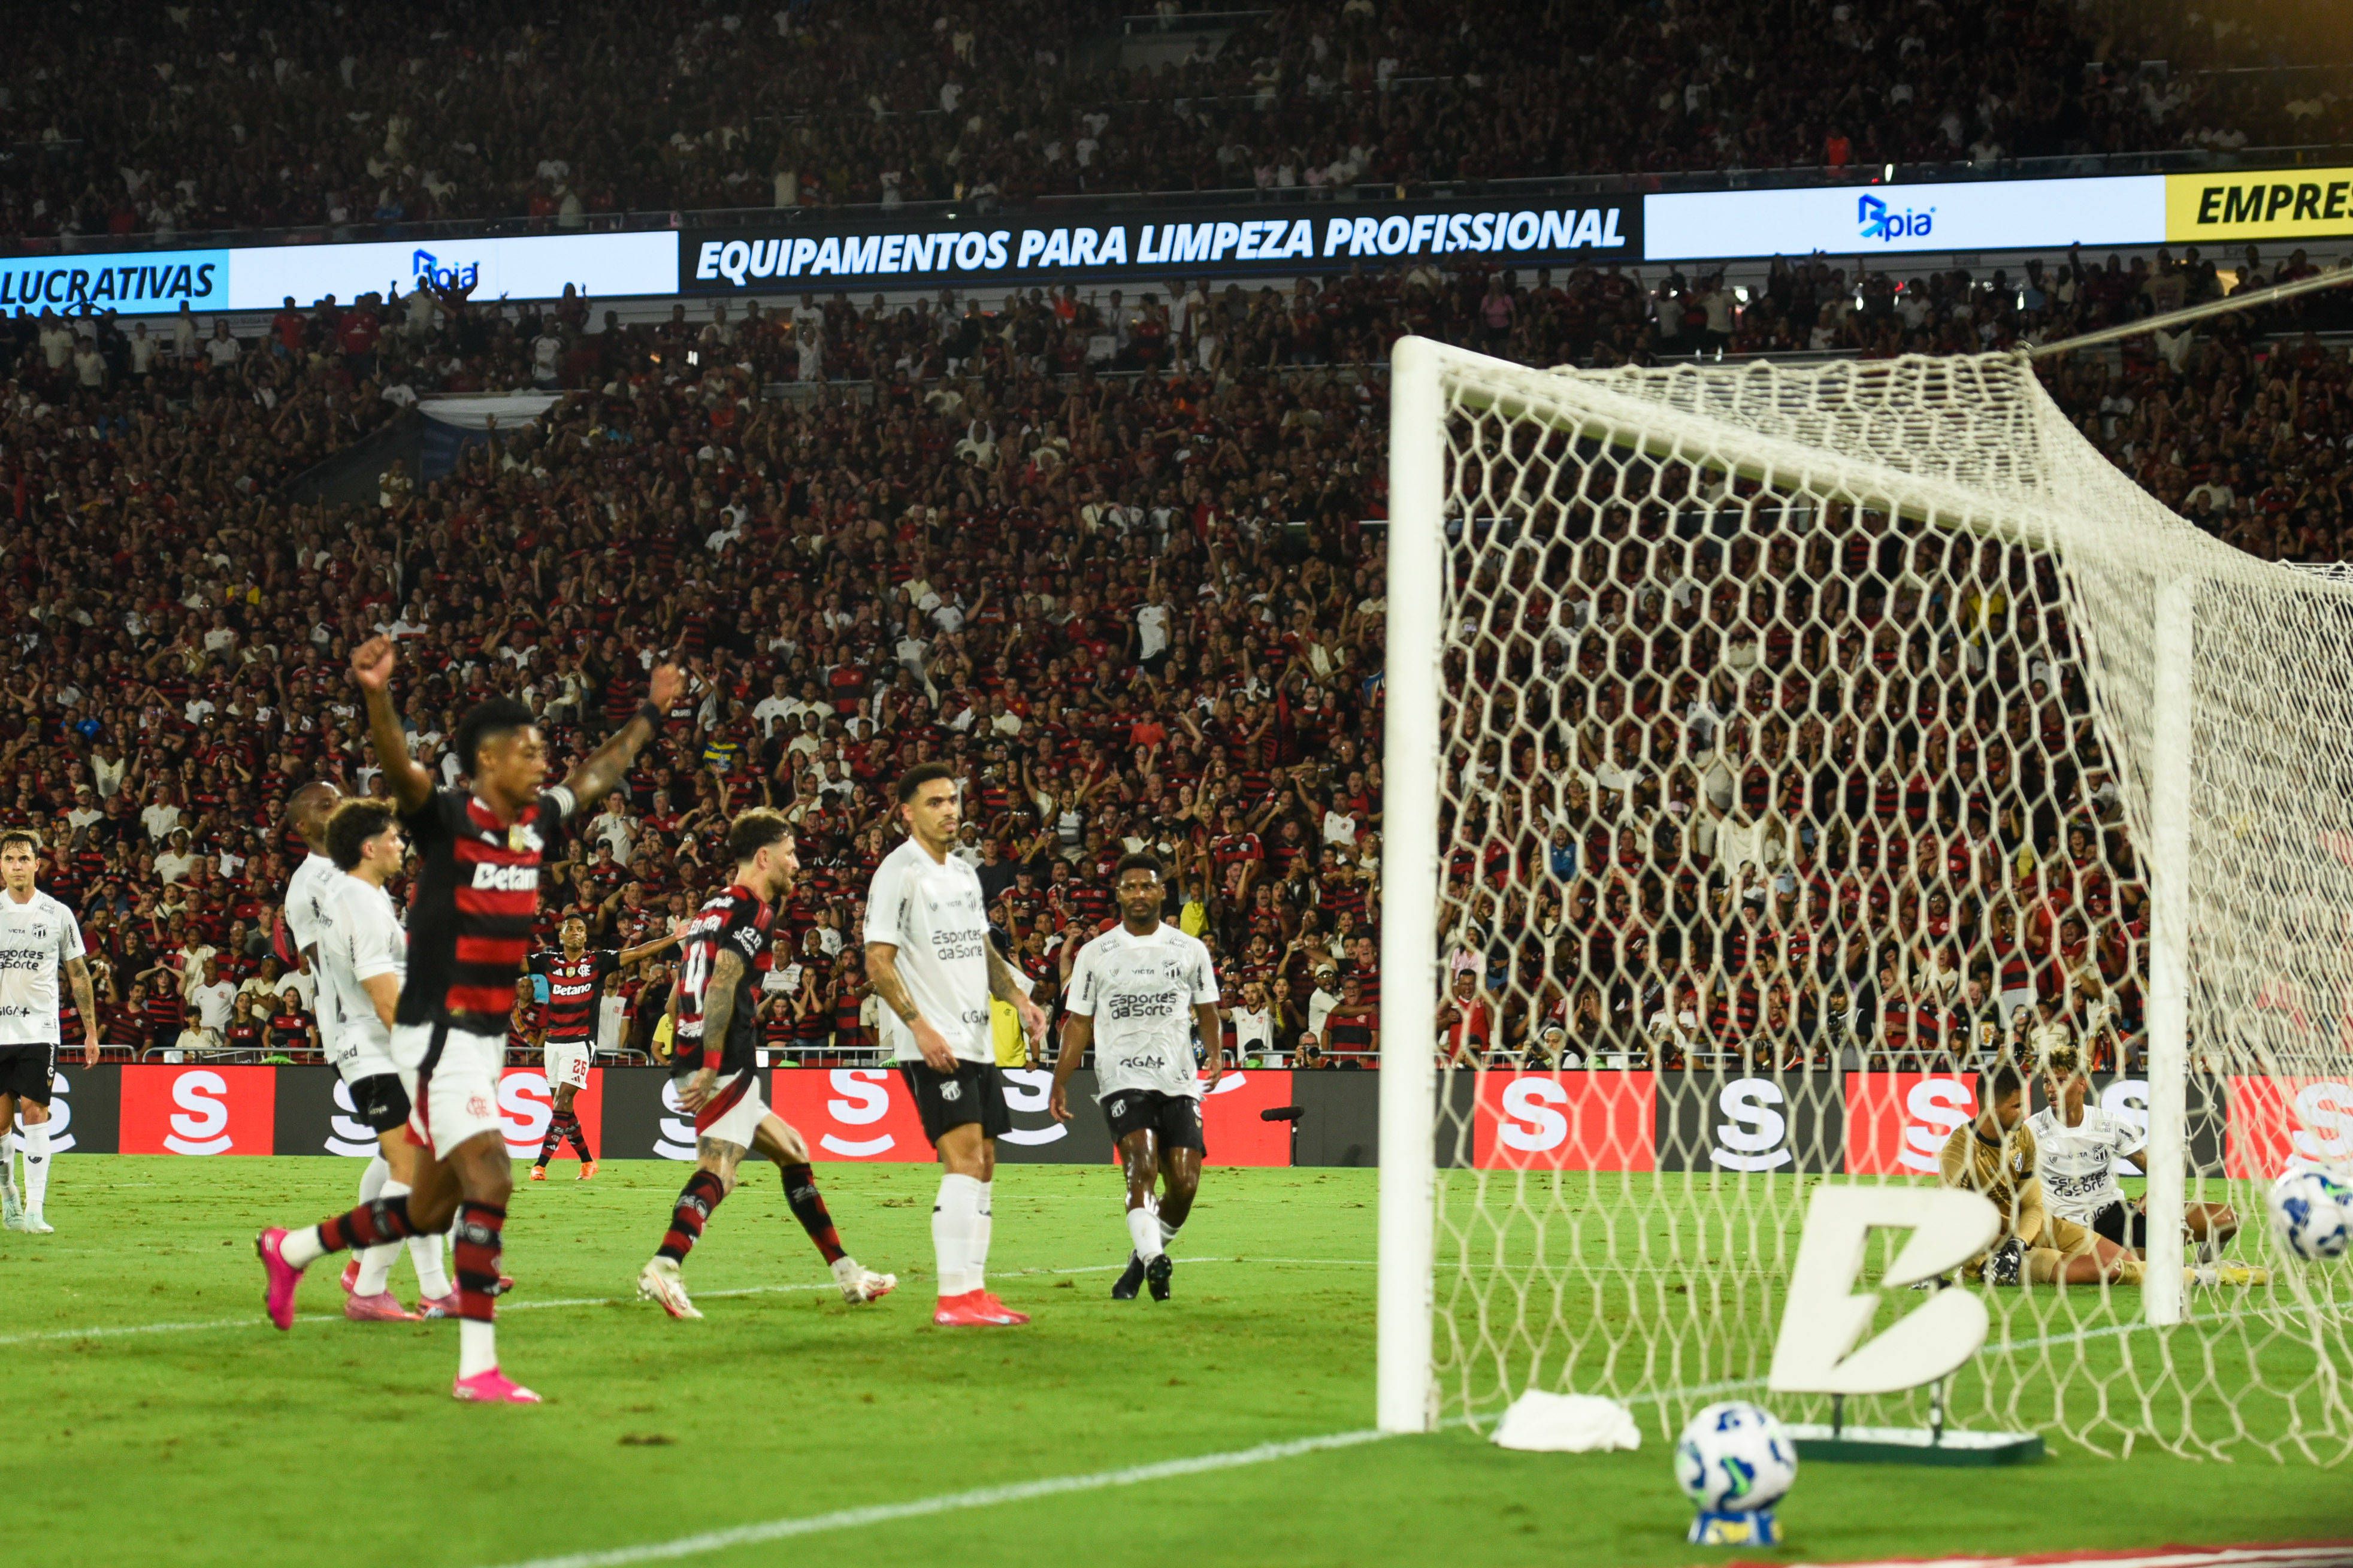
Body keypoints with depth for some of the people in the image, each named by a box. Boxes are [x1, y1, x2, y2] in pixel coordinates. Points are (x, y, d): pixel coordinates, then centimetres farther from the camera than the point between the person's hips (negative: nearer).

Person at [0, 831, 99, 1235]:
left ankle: (34, 1210, -12)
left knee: (34, 1110, -10)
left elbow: (78, 974, 10)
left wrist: (91, 1031, 8)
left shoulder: (58, 914, 3)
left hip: (40, 1030, -1)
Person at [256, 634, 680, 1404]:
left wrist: (650, 713, 38)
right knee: (489, 1181, -18)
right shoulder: (446, 817, -12)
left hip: (487, 1038, 8)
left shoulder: (535, 824, 9)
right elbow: (399, 769, -32)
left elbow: (596, 774, 27)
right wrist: (377, 696, -50)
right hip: (438, 1036, -8)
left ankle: (292, 1249, 35)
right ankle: (478, 1365, -16)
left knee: (430, 1210, 14)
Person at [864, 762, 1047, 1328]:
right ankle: (954, 1298, -19)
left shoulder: (964, 873, 16)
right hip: (932, 1044, -9)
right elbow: (878, 963, -13)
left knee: (981, 1166, 8)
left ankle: (974, 1290, 13)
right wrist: (920, 1027, -21)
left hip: (976, 1039, 9)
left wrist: (1018, 998, 12)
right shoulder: (900, 872, -9)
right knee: (963, 1157, -17)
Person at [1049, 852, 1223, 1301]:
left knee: (1184, 1184, -7)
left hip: (1179, 1082, 2)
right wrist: (1059, 1084, 7)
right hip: (1122, 1079, -2)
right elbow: (1079, 1023, 13)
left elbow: (1208, 1013, 16)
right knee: (1142, 1167, -24)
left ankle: (1143, 1258, 16)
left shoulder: (1190, 950, 12)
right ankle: (1154, 1259, -34)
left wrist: (1216, 1057, -3)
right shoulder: (1096, 954, 10)